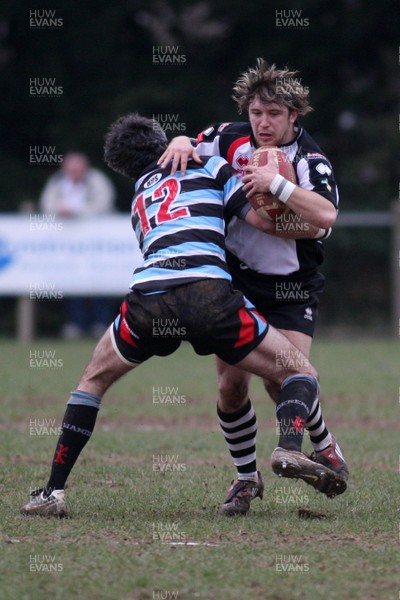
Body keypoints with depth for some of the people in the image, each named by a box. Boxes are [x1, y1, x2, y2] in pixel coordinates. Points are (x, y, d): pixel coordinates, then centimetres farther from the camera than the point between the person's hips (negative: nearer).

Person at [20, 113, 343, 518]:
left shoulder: (139, 200, 34)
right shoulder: (209, 166, 21)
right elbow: (262, 217, 11)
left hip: (148, 294, 3)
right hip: (209, 294, -3)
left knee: (93, 380, 27)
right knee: (299, 374, 12)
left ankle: (54, 491, 18)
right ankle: (290, 448, -18)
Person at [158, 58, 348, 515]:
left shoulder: (310, 159, -15)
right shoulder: (232, 139, -3)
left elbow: (326, 215, -32)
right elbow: (188, 146, 12)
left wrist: (276, 183, -36)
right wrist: (181, 144, -11)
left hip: (291, 288, -4)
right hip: (236, 280, 4)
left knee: (282, 381, -16)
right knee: (231, 383, -2)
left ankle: (326, 449, 11)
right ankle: (246, 477, 16)